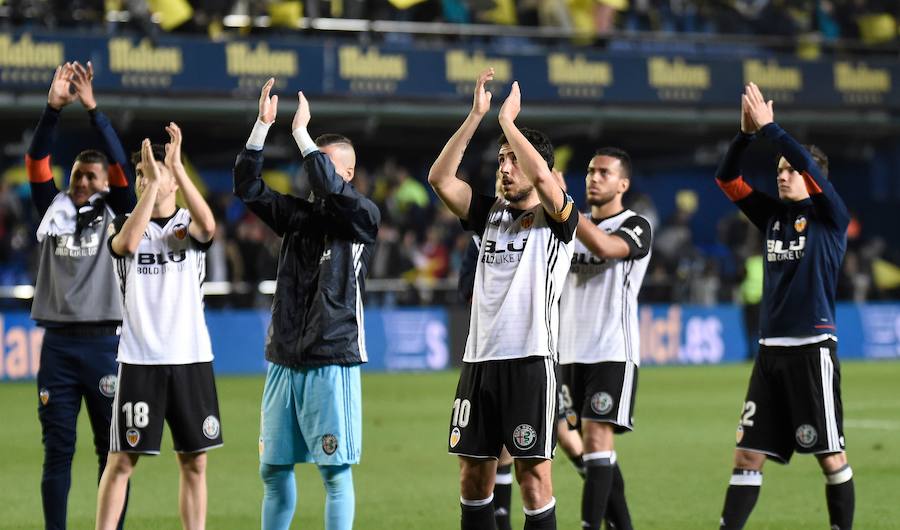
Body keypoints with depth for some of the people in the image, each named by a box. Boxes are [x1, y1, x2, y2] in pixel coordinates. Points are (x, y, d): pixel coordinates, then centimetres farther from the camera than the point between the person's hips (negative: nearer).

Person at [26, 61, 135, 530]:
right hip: (58, 344, 1)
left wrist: (93, 109, -13)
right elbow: (36, 162, 0)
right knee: (57, 451, 2)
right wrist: (53, 108, -12)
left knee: (112, 450, 1)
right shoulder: (53, 211, 10)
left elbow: (121, 165, -6)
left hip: (103, 343, -1)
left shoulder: (115, 215, 6)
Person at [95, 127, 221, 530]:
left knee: (194, 463, 5)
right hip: (140, 360, -1)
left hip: (191, 357, 1)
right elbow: (129, 242, -20)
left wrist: (177, 167, -23)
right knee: (122, 460, -4)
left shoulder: (189, 224, 6)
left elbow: (207, 226, -19)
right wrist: (150, 181, -21)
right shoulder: (125, 225, 6)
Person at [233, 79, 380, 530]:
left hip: (332, 361, -5)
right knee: (273, 469, 9)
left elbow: (332, 189, -21)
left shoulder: (363, 217, -2)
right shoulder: (297, 215, 13)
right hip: (284, 361, 5)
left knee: (336, 472, -4)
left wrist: (301, 132, -16)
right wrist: (263, 124, -5)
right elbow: (247, 186, 4)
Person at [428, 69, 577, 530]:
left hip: (530, 358, -6)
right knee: (473, 471, 7)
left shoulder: (556, 218, 0)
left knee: (533, 472, -6)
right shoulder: (491, 213, 15)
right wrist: (476, 116, -3)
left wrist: (508, 120, -11)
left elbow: (543, 178, -22)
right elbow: (440, 178, 3)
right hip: (479, 358, 6)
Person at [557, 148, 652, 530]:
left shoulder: (635, 227, -4)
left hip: (613, 352, -7)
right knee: (595, 445, 7)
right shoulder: (572, 228, 17)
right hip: (572, 352, 7)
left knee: (597, 438, -16)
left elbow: (603, 246, -25)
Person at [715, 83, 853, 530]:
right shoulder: (773, 215, 13)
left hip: (812, 348, -5)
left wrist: (769, 127, -17)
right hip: (771, 347, 6)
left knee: (830, 455, 0)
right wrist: (747, 133, -8)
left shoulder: (830, 217, -2)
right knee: (748, 454, 2)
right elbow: (727, 178, 7)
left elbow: (809, 166, -18)